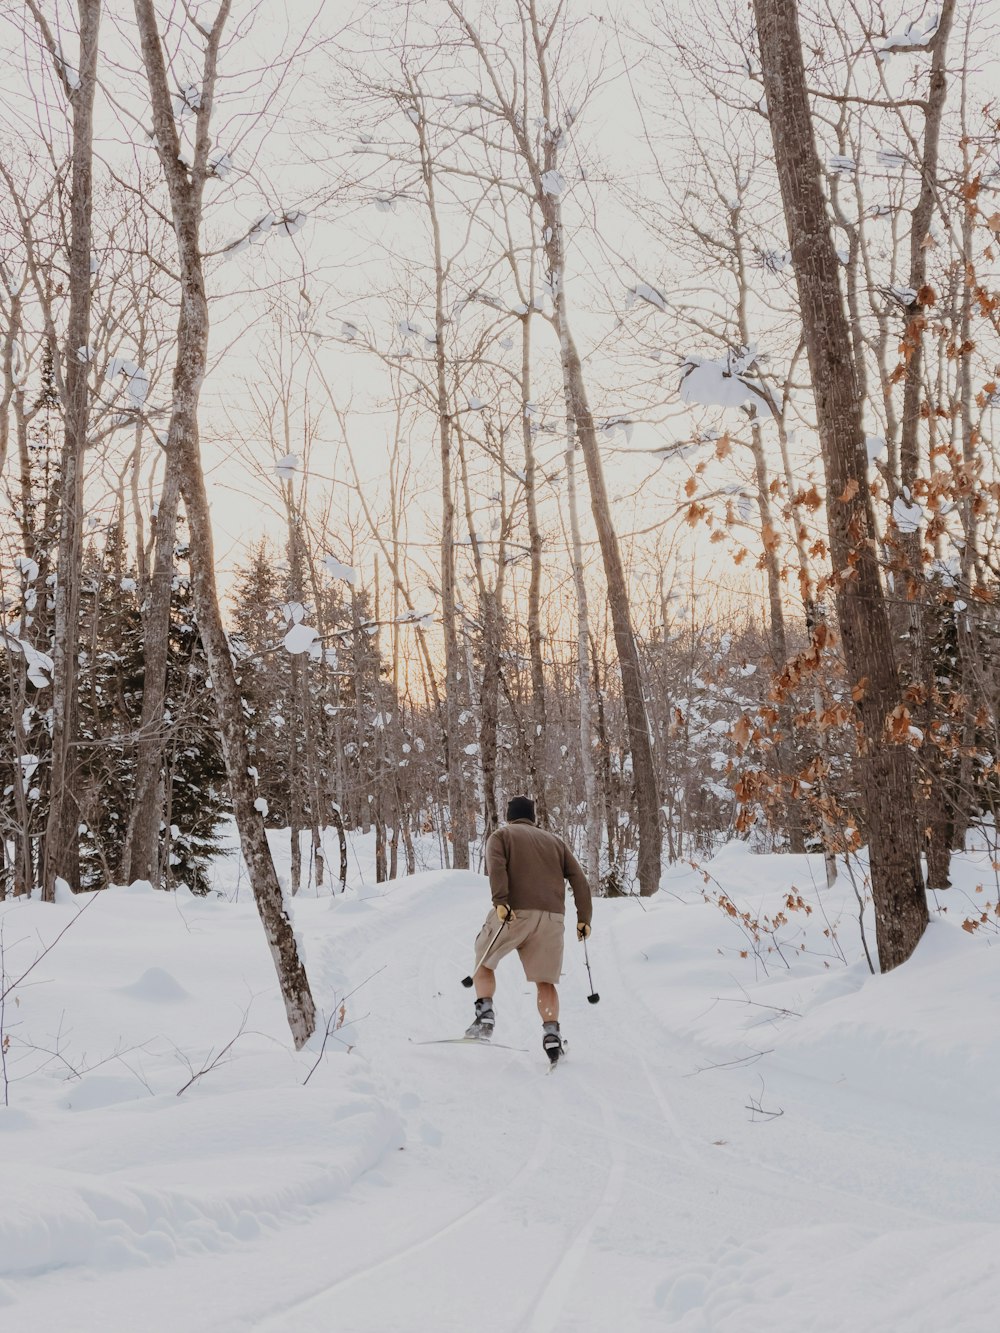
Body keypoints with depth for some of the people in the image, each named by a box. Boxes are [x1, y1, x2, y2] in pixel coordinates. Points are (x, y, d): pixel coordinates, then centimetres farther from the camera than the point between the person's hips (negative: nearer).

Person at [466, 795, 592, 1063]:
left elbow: (496, 867, -8)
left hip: (514, 912, -3)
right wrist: (584, 918, 14)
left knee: (484, 962, 17)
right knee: (546, 982, 9)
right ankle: (551, 1034, -7)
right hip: (552, 917, 3)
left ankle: (485, 1016, 1)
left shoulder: (500, 836, 14)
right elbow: (579, 879, 14)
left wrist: (500, 902, -19)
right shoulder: (554, 841, 25)